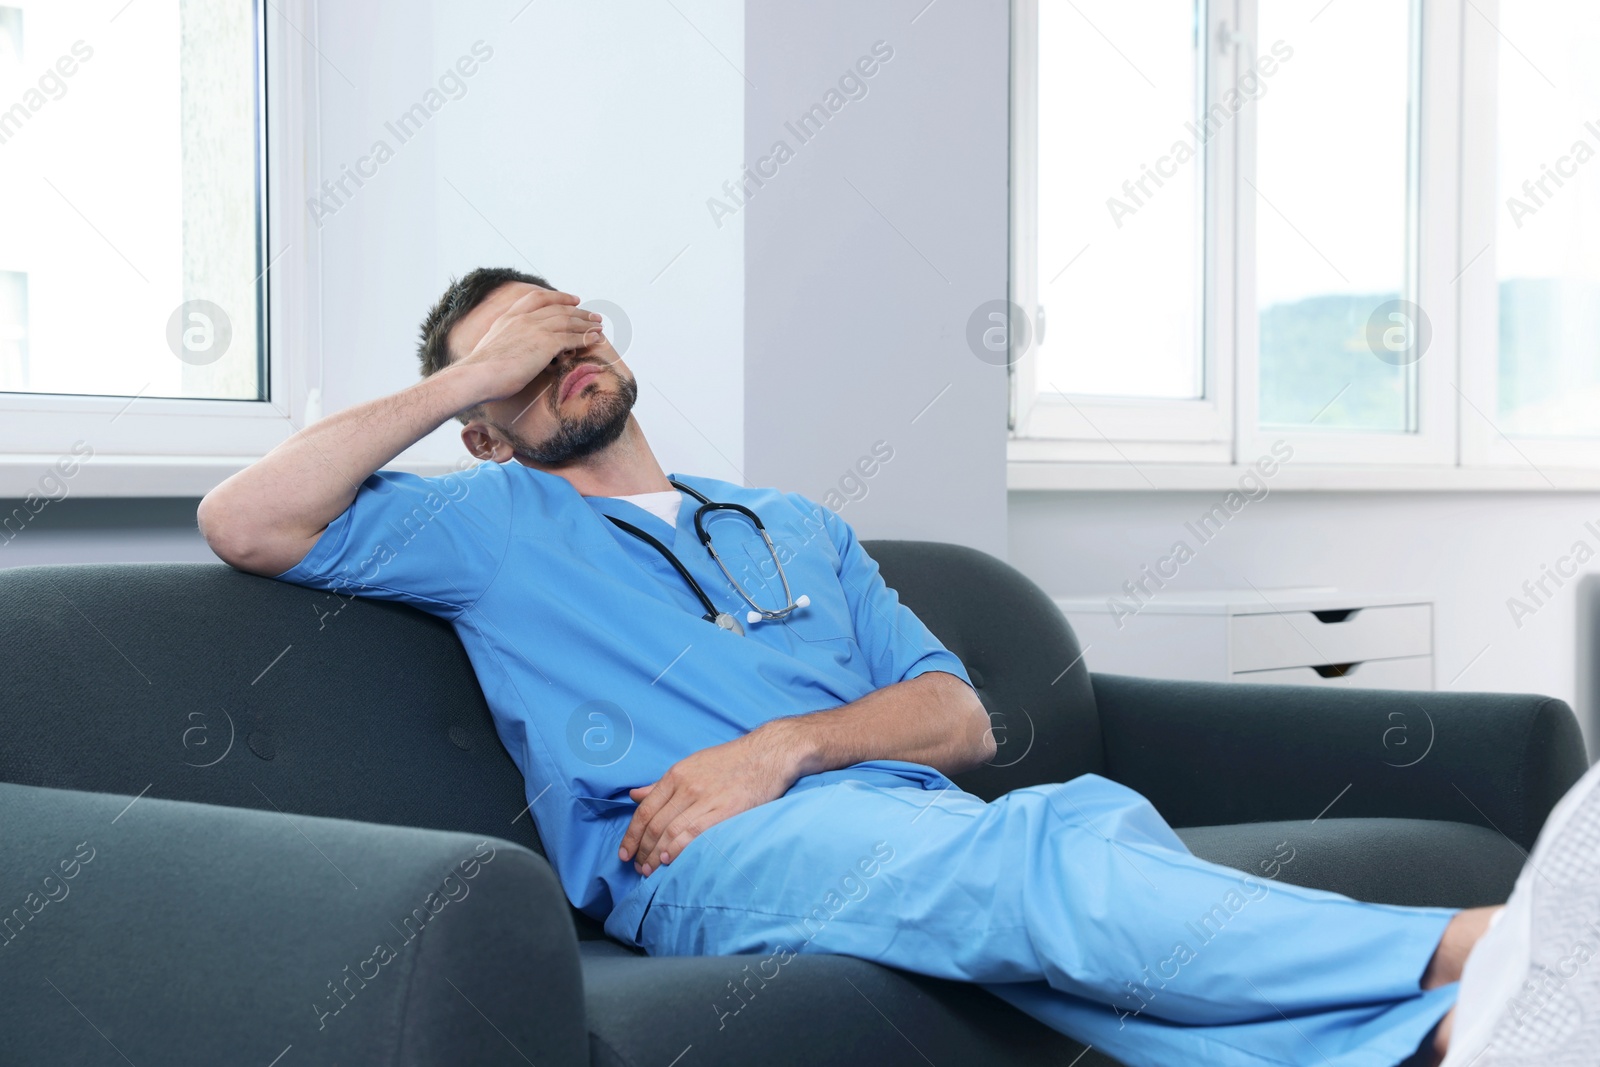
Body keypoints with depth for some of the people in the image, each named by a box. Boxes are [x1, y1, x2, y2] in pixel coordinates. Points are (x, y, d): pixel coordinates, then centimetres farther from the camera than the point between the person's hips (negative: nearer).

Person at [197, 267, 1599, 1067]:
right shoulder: (487, 526, 21)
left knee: (1098, 818, -32)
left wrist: (785, 745, -2)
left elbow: (962, 717, 19)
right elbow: (245, 521, 5)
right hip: (710, 864, -4)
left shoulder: (797, 527, 31)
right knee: (1055, 855, -35)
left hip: (915, 821, 5)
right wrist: (462, 377, 10)